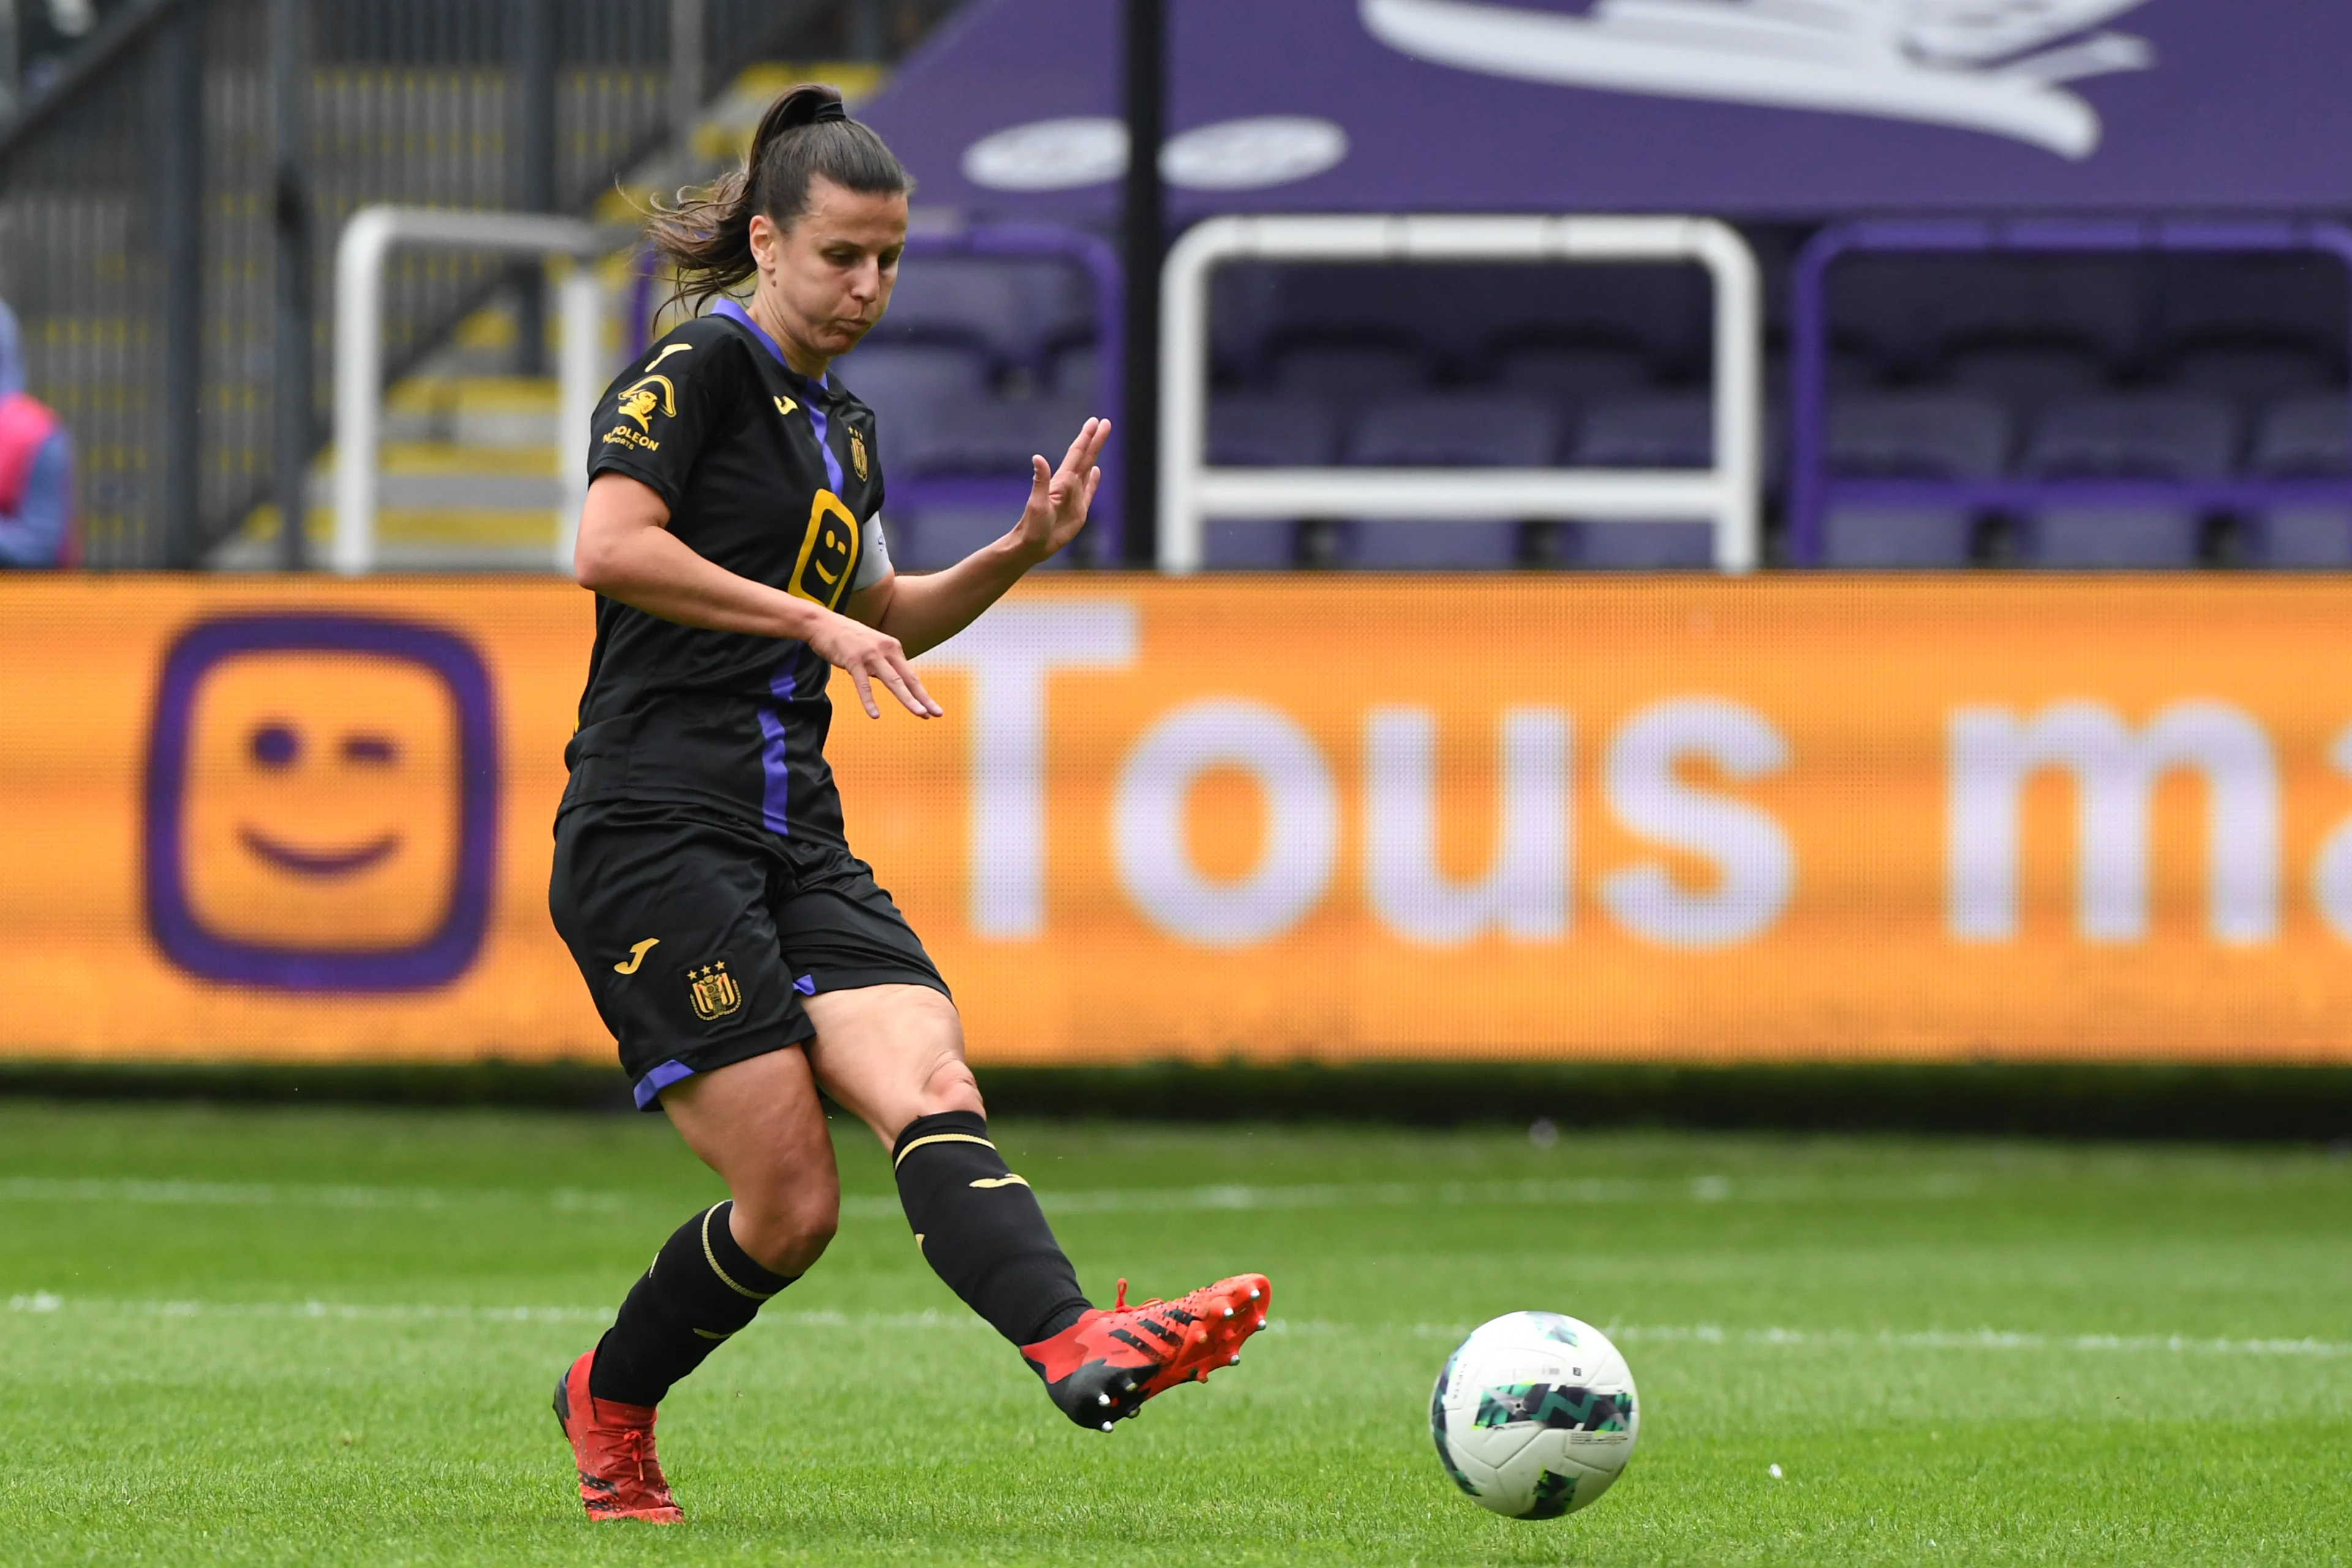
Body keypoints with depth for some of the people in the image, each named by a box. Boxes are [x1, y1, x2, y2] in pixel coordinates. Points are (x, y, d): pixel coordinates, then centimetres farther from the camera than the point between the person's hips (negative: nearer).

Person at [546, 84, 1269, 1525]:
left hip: (797, 844, 7)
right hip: (654, 837, -7)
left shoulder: (845, 428, 21)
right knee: (792, 1201, -13)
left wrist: (1021, 552, 19)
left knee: (930, 1085, -19)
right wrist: (814, 620, -18)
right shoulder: (698, 368, -4)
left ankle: (1083, 1348, -31)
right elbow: (610, 546, -19)